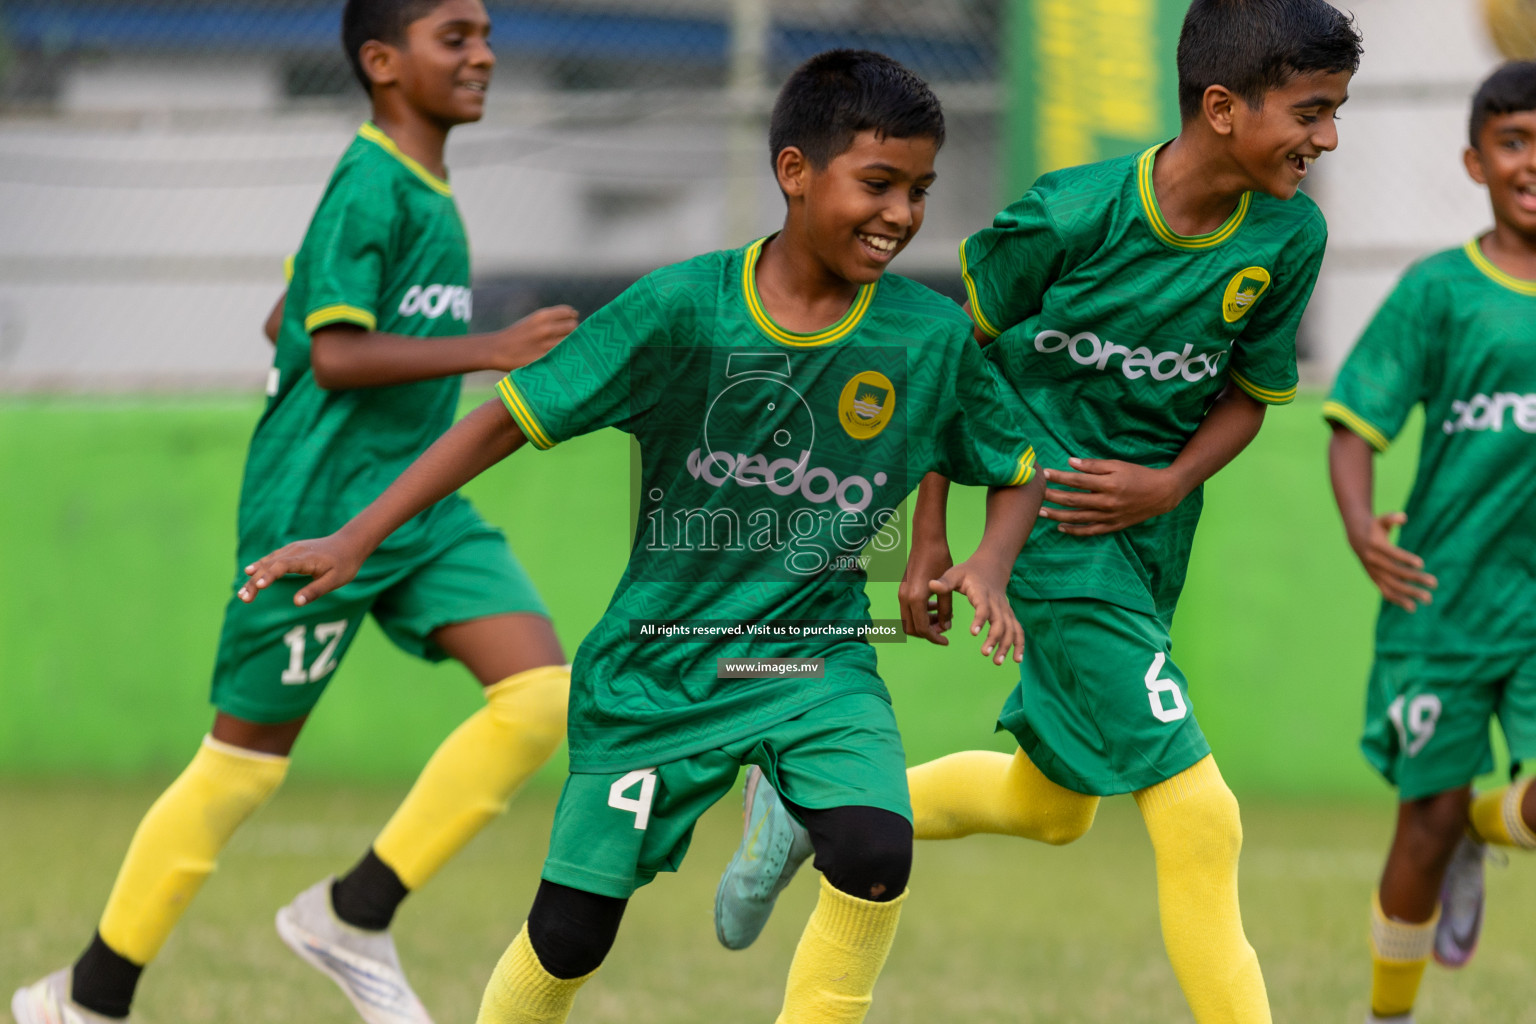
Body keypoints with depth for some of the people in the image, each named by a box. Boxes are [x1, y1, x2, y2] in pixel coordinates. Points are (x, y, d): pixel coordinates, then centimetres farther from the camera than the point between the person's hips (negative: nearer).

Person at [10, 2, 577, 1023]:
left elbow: (291, 318, 25)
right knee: (245, 759, -1)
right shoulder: (371, 185, -13)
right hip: (319, 509, -8)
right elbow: (334, 354, -21)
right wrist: (489, 351, -24)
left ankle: (353, 918, -1)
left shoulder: (424, 191, 15)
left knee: (543, 692, -9)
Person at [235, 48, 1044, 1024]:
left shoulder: (932, 336, -9)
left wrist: (990, 566, -14)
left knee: (874, 853, -27)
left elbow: (1019, 474, 8)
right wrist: (355, 540, -13)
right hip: (660, 666, -1)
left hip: (816, 659, 1)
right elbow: (511, 420, -9)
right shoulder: (682, 307, -15)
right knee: (568, 937, 1)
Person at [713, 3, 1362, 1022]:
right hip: (1054, 528, -7)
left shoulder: (1290, 237, -7)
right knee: (1199, 814, -14)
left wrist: (1171, 484, -12)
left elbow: (1249, 395, 7)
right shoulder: (1072, 215, -21)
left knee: (1052, 807, 22)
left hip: (1149, 537, 7)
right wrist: (930, 537, -5)